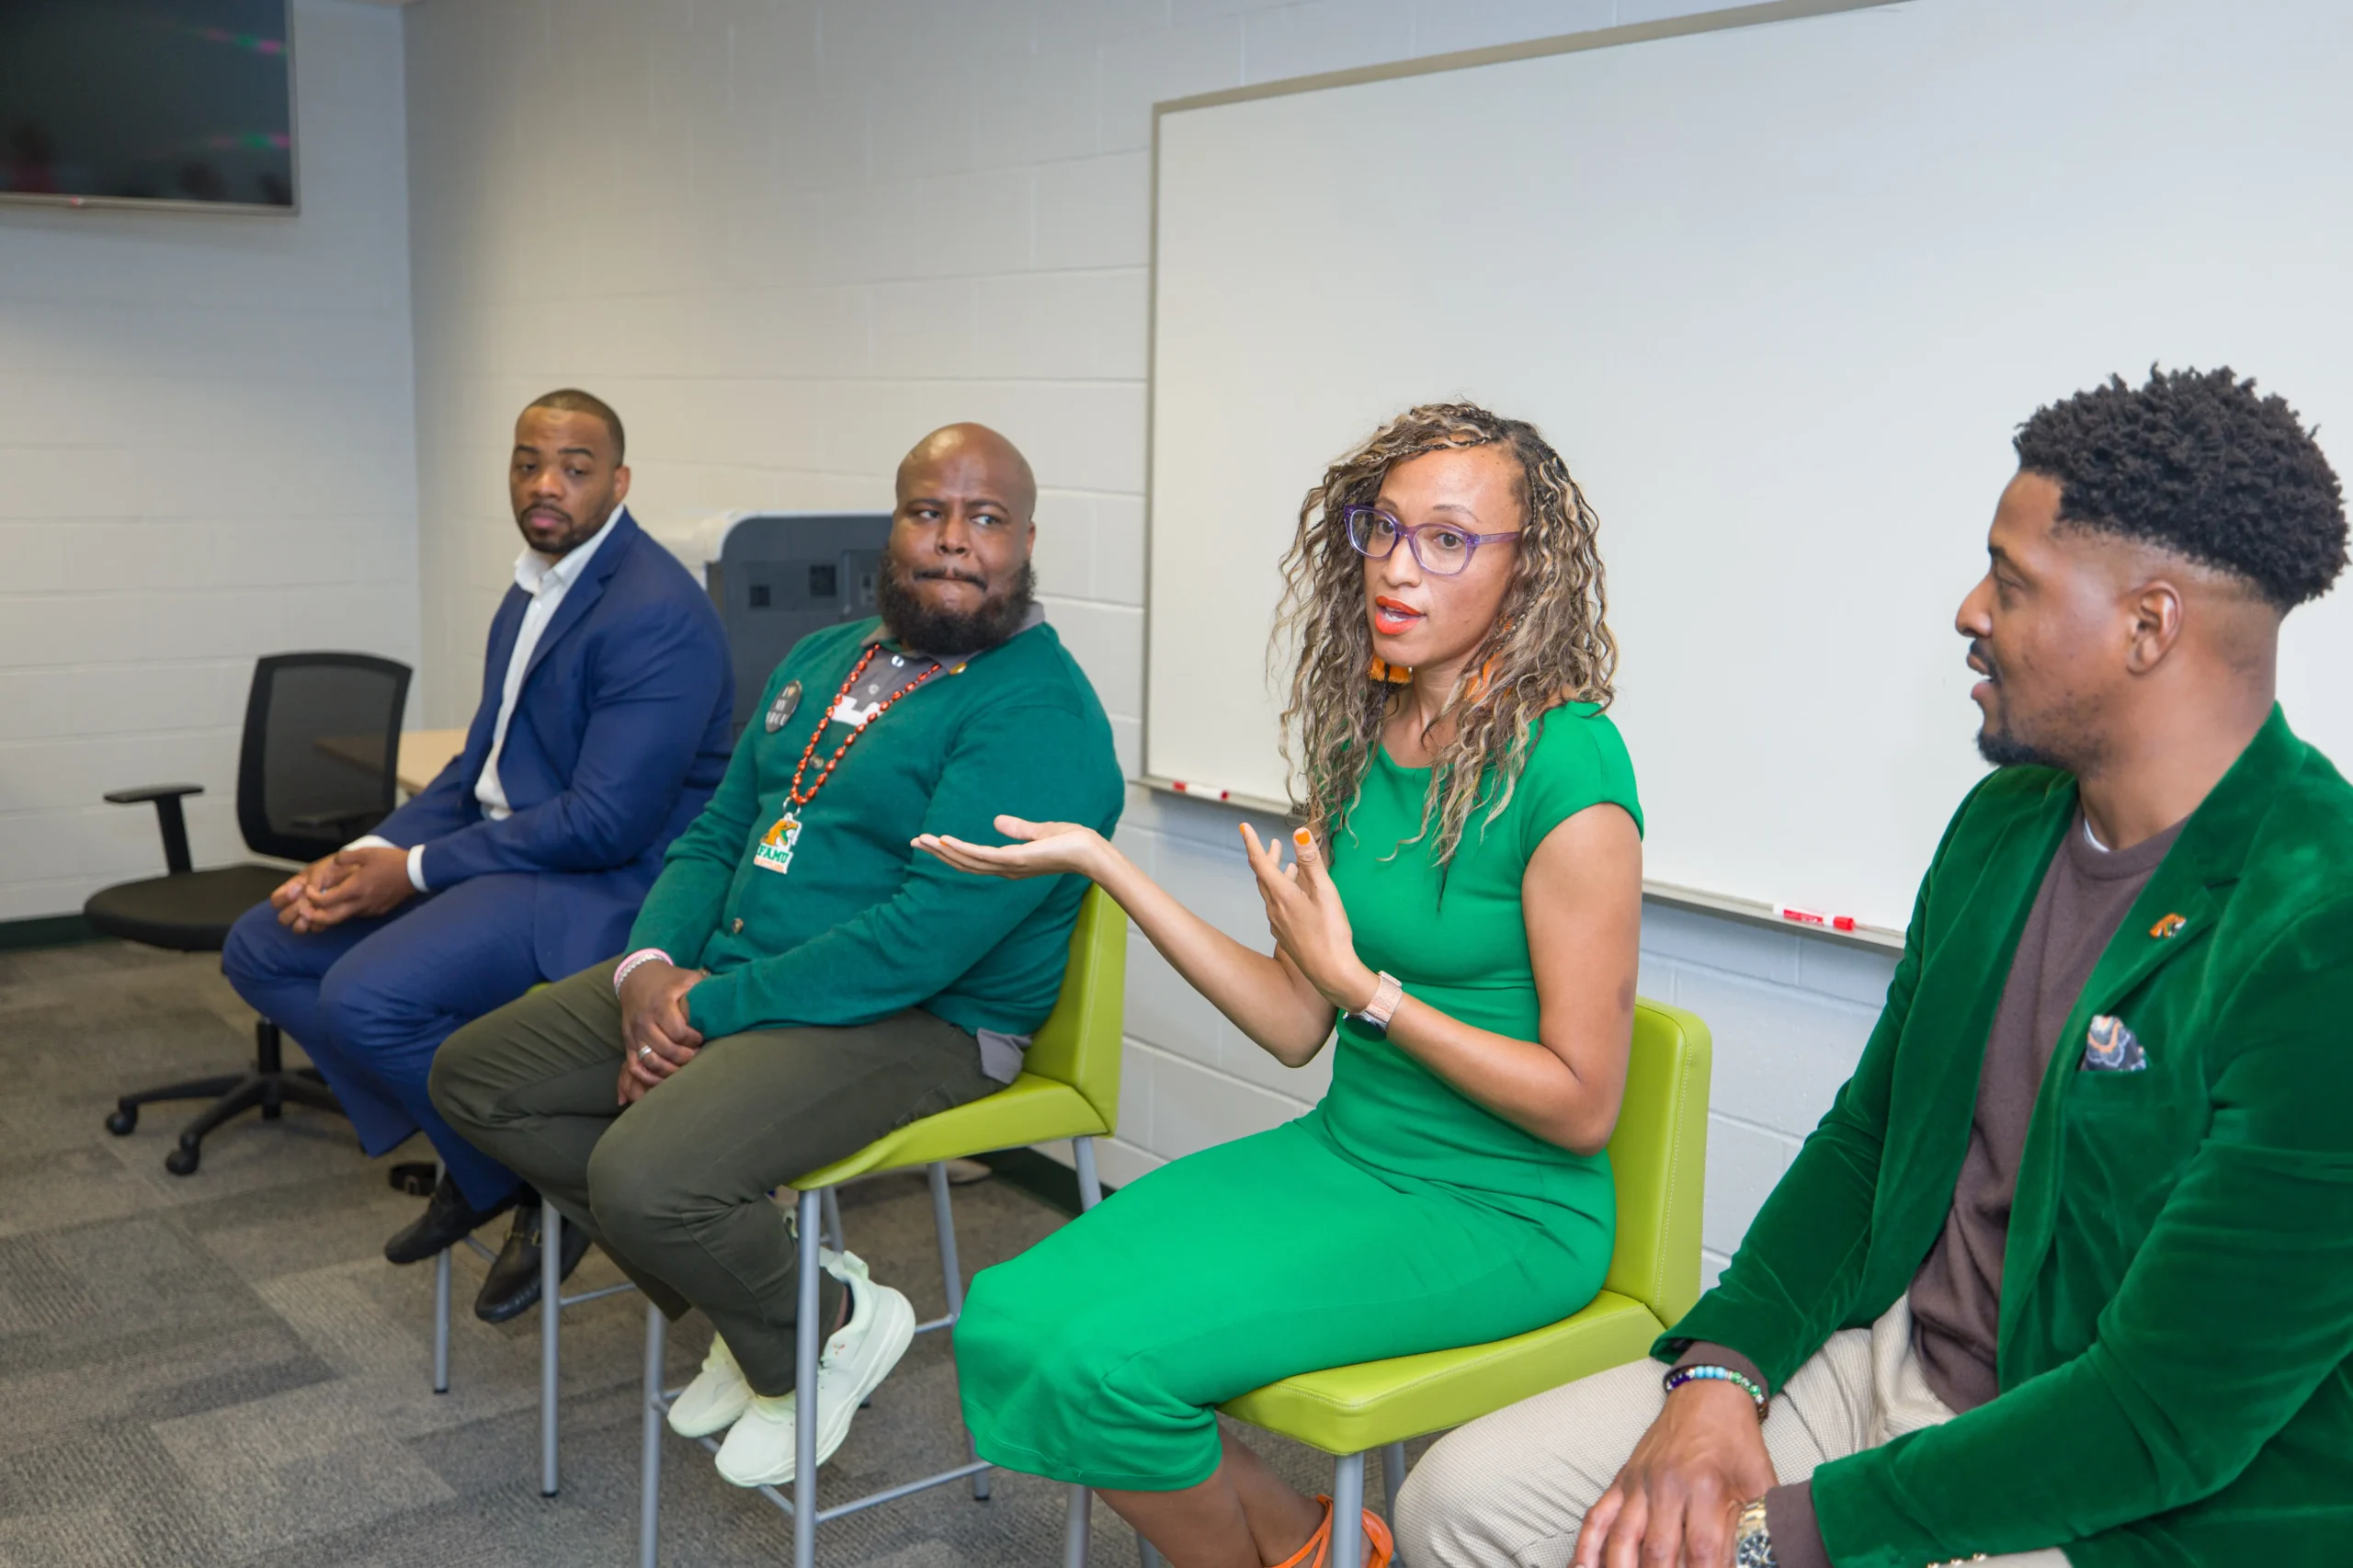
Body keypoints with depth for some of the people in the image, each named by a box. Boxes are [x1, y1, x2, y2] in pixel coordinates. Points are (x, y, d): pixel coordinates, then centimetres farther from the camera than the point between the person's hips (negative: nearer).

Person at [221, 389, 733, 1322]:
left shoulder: (656, 614, -19)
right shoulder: (535, 589, 11)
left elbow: (607, 824, -23)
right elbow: (480, 766, 16)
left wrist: (417, 869, -16)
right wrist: (365, 856, -1)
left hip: (605, 883, -10)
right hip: (502, 846, 10)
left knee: (366, 993, -28)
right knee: (261, 950, 8)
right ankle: (466, 1150, 12)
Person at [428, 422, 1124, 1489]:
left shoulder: (1041, 711, -15)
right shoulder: (823, 659, 14)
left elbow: (931, 935, -23)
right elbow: (719, 830, 15)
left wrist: (715, 1009, -19)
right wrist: (648, 967, -6)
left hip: (917, 1024, -9)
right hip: (718, 978, 9)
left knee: (642, 1175, -30)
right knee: (474, 1075, 7)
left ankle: (830, 1324, 3)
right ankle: (749, 1294, 13)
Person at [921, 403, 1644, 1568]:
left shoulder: (1563, 765, -17)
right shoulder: (1361, 738, 5)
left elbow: (1581, 1105, -14)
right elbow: (1296, 1027, 4)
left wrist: (1362, 982, -18)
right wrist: (1101, 861, 2)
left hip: (1500, 1210, -7)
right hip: (1345, 1153, 7)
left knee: (1110, 1354, -22)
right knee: (1011, 1324, -10)